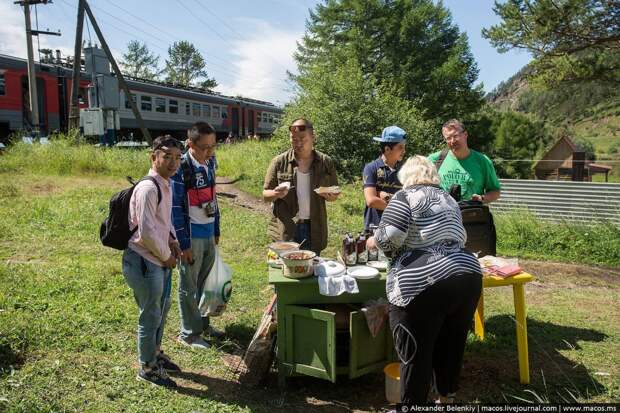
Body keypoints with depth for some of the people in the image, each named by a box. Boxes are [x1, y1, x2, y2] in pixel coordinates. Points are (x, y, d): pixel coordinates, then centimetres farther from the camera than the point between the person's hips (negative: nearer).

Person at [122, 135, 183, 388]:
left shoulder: (166, 185, 8)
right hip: (144, 262, -10)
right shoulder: (148, 188, -22)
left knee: (162, 309, 24)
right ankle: (147, 368, 26)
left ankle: (155, 354, 46)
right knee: (151, 316, 6)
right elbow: (146, 231, -25)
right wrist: (167, 256, -13)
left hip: (161, 260, 10)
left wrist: (172, 241, 6)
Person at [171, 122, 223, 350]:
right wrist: (183, 244, -15)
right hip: (191, 236, -7)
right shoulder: (181, 168, -18)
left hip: (209, 234, 7)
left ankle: (202, 323, 34)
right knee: (189, 286, 7)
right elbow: (175, 208, -16)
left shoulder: (209, 163, 4)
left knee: (205, 282, 18)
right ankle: (188, 333, 21)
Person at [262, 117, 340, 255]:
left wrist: (329, 196, -12)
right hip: (286, 229, -1)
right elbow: (265, 195, 3)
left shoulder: (325, 162, 3)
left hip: (314, 229, 2)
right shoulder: (279, 162, -1)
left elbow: (335, 195, 11)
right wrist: (276, 194, -19)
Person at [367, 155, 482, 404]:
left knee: (415, 353, 5)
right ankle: (447, 397, 37)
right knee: (451, 345, 22)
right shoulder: (448, 199, 20)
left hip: (423, 284, -8)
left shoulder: (406, 196, -2)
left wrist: (374, 241, 5)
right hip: (468, 277, 8)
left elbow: (390, 235, -14)